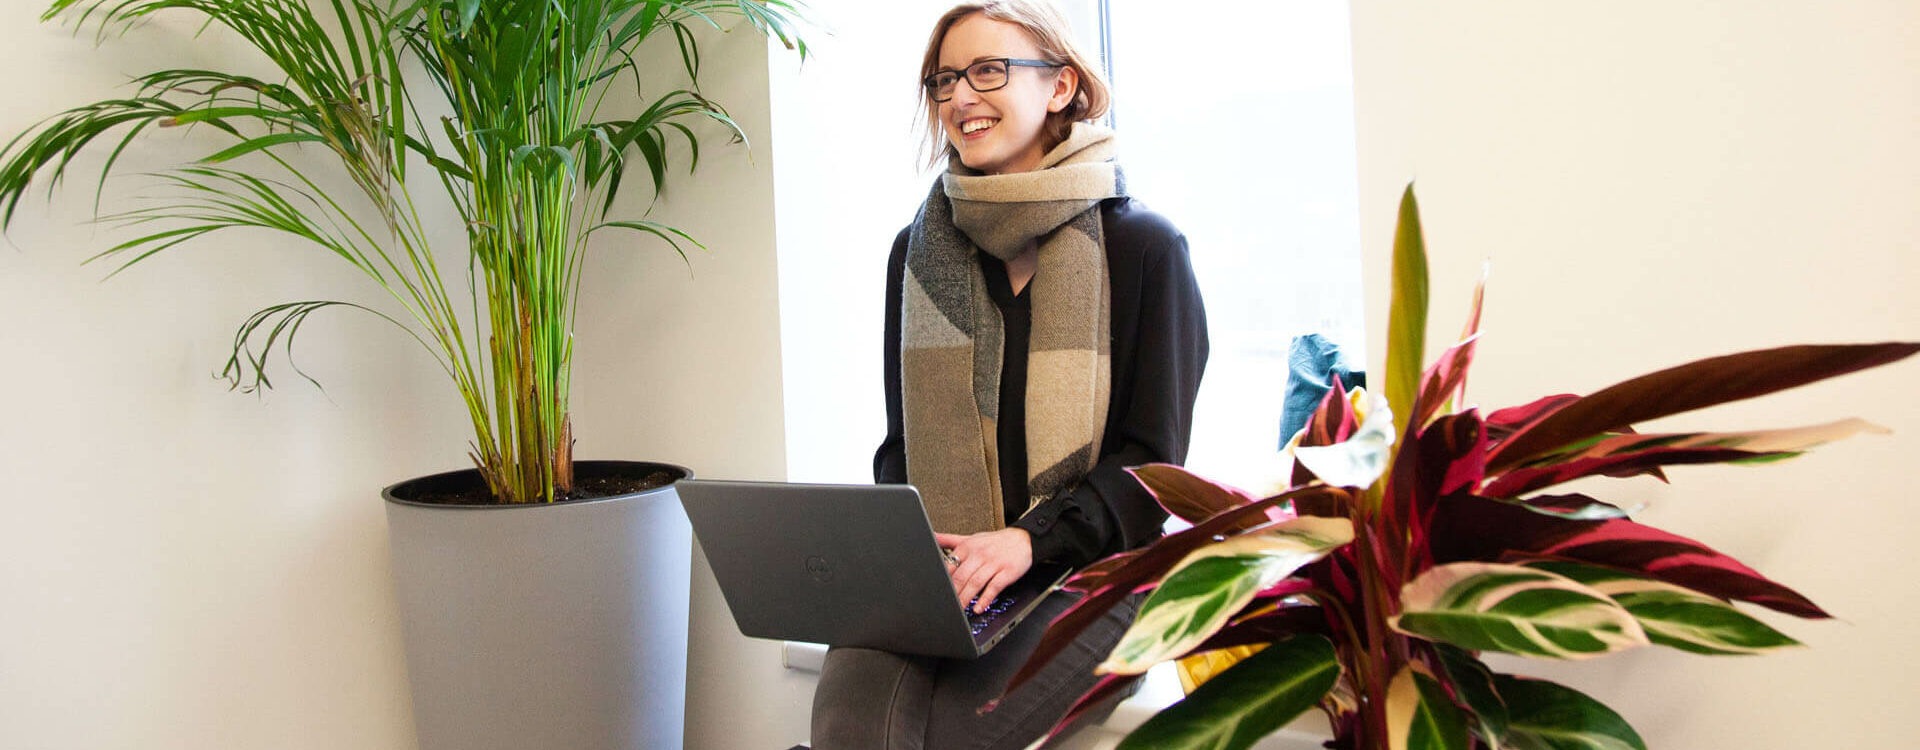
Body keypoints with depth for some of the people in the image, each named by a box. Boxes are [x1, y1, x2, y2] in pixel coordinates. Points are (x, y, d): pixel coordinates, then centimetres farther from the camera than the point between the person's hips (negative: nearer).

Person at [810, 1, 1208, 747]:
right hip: (933, 575, 3)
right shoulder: (920, 249, 13)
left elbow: (1152, 461, -2)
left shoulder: (1144, 247, -1)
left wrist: (1029, 538, -18)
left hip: (1085, 573, -3)